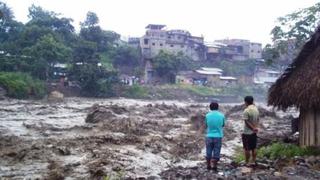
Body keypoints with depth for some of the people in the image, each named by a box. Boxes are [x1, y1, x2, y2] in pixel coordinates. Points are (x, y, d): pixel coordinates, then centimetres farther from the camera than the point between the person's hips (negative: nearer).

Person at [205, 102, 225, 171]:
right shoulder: (221, 115, -4)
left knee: (208, 152, 12)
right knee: (216, 152, 8)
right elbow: (223, 125, 10)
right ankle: (214, 166, 8)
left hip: (209, 136, 1)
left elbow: (206, 125, 6)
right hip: (218, 136, -1)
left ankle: (208, 166, 20)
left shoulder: (207, 115, -5)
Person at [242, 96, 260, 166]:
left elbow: (247, 122, -20)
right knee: (254, 148, 15)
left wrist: (253, 128, -12)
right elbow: (257, 120, 7)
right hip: (254, 132, 7)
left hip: (247, 133, -7)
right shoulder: (256, 109, 3)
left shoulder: (246, 111, -19)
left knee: (247, 149, 4)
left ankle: (247, 162, 11)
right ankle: (254, 161, 23)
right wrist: (255, 127, 0)